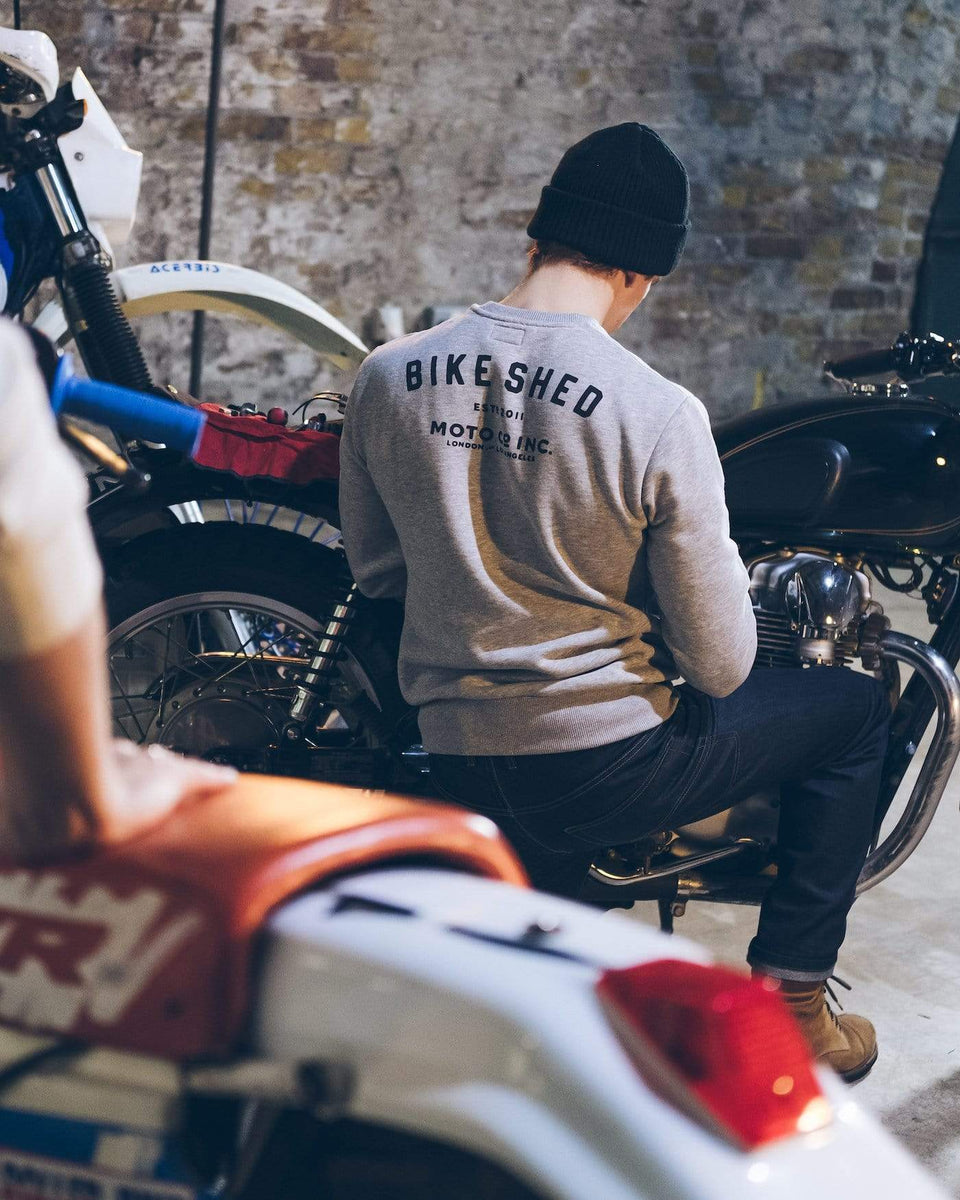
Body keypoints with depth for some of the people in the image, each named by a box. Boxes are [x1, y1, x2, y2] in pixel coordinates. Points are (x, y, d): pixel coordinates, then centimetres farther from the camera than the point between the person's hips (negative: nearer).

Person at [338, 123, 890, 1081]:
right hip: (609, 766, -5)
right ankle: (789, 997, 21)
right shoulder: (660, 416, -18)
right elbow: (719, 663, -12)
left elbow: (373, 570, 12)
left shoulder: (385, 377, -4)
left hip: (461, 776, 6)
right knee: (856, 710, 21)